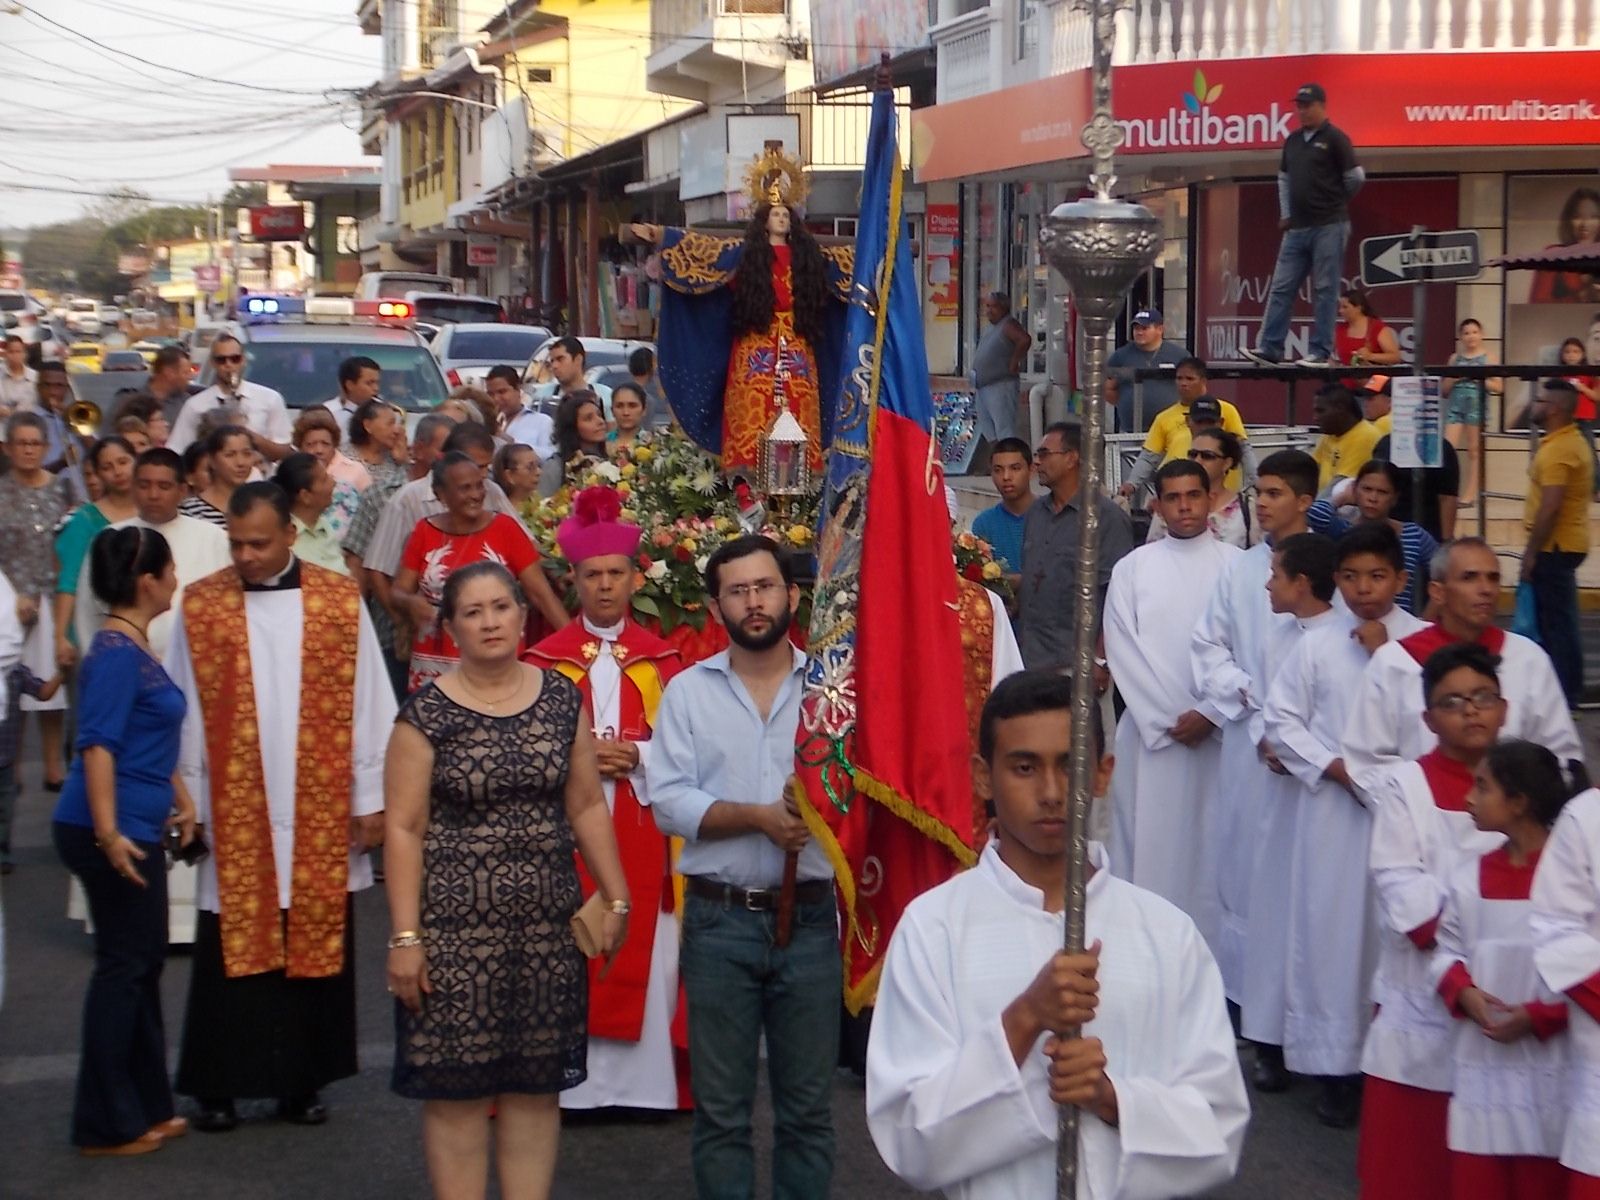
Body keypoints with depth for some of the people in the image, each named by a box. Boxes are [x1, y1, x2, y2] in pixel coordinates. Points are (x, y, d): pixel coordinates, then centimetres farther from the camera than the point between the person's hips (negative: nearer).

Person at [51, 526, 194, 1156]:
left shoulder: (135, 648, 13)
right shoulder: (116, 651, -17)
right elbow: (98, 745, -24)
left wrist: (181, 800, 27)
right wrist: (108, 832, -28)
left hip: (137, 831, 10)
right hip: (114, 834, -10)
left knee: (143, 963, 16)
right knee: (123, 966, -2)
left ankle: (147, 1108, 26)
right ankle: (107, 1125, 8)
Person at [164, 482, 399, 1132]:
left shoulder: (341, 601, 0)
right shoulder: (199, 605, 1)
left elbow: (369, 706, 2)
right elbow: (182, 714, 4)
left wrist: (371, 799, 0)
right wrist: (184, 804, 2)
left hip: (321, 814, 0)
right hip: (233, 814, 0)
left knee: (317, 944, 6)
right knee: (235, 950, 3)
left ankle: (304, 1081, 18)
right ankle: (218, 1088, 14)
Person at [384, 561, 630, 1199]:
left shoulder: (562, 699, 6)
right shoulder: (426, 714, -4)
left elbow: (587, 806, 10)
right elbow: (403, 828, -6)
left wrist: (616, 900, 8)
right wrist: (405, 936, -11)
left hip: (547, 927, 3)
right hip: (455, 930, -3)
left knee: (537, 1086, 9)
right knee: (457, 1089, 2)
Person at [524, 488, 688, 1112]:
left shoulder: (661, 657, 9)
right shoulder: (547, 658, 6)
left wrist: (635, 755, -11)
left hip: (642, 826, 1)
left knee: (645, 948, -2)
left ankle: (644, 1078, 6)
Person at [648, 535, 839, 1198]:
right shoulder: (687, 691, 4)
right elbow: (669, 801, -6)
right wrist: (759, 816, -16)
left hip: (810, 916, 0)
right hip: (720, 919, 0)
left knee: (808, 1105, 9)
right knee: (720, 1106, 8)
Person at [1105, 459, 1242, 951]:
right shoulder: (1132, 568, 5)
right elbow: (1122, 651, 0)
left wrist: (1210, 714, -10)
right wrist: (1168, 720, -7)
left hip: (1219, 734, -1)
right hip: (1150, 734, 1)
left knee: (1212, 845, 1)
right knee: (1149, 845, 1)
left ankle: (1211, 946, 8)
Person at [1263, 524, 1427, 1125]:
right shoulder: (1316, 644, 2)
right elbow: (1281, 718, 3)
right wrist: (1336, 767, -7)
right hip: (1331, 805, 1)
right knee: (1331, 926, 2)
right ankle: (1336, 1061, 11)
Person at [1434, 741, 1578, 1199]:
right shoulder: (1467, 877, 5)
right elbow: (1447, 950, 12)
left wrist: (1539, 1016, -16)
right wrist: (1464, 993, -7)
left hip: (1551, 1062, -4)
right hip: (1481, 1060, 4)